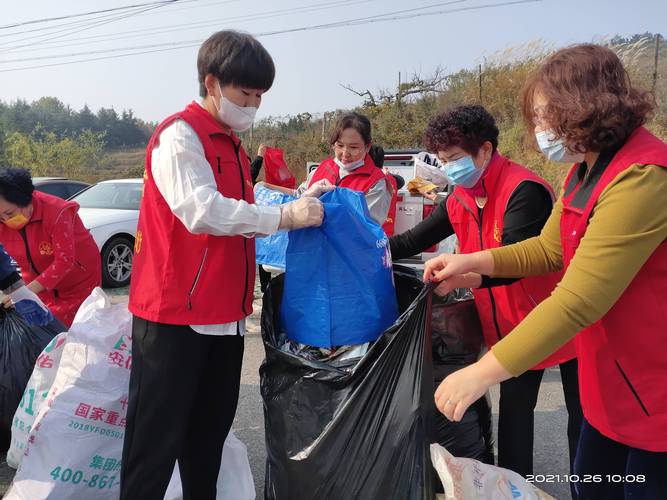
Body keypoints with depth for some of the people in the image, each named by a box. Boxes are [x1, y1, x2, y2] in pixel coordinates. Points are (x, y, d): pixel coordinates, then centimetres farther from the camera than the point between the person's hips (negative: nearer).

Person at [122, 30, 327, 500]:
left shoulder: (231, 143, 16)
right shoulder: (180, 134, -11)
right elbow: (202, 211, -25)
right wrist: (286, 216, -23)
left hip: (224, 312, 9)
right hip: (175, 311, -8)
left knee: (211, 428, 18)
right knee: (158, 436, 2)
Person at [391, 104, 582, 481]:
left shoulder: (524, 190, -24)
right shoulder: (460, 199, -1)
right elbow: (412, 242, 3)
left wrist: (463, 277, -46)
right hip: (511, 325, 7)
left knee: (582, 415, 10)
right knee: (514, 410, 18)